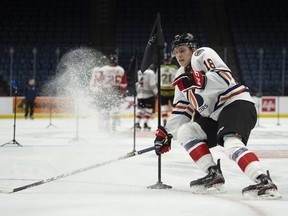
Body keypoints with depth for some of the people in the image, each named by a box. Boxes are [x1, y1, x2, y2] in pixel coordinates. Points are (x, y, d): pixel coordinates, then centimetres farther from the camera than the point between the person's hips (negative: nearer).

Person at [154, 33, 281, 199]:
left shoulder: (202, 54, -6)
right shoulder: (183, 75, 21)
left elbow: (224, 77, -23)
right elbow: (182, 110, 23)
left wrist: (198, 81, -35)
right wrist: (167, 133, 17)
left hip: (237, 104, -10)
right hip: (215, 115, 10)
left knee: (231, 144, -32)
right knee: (185, 132, 4)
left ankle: (264, 181, -47)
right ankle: (214, 174, -2)